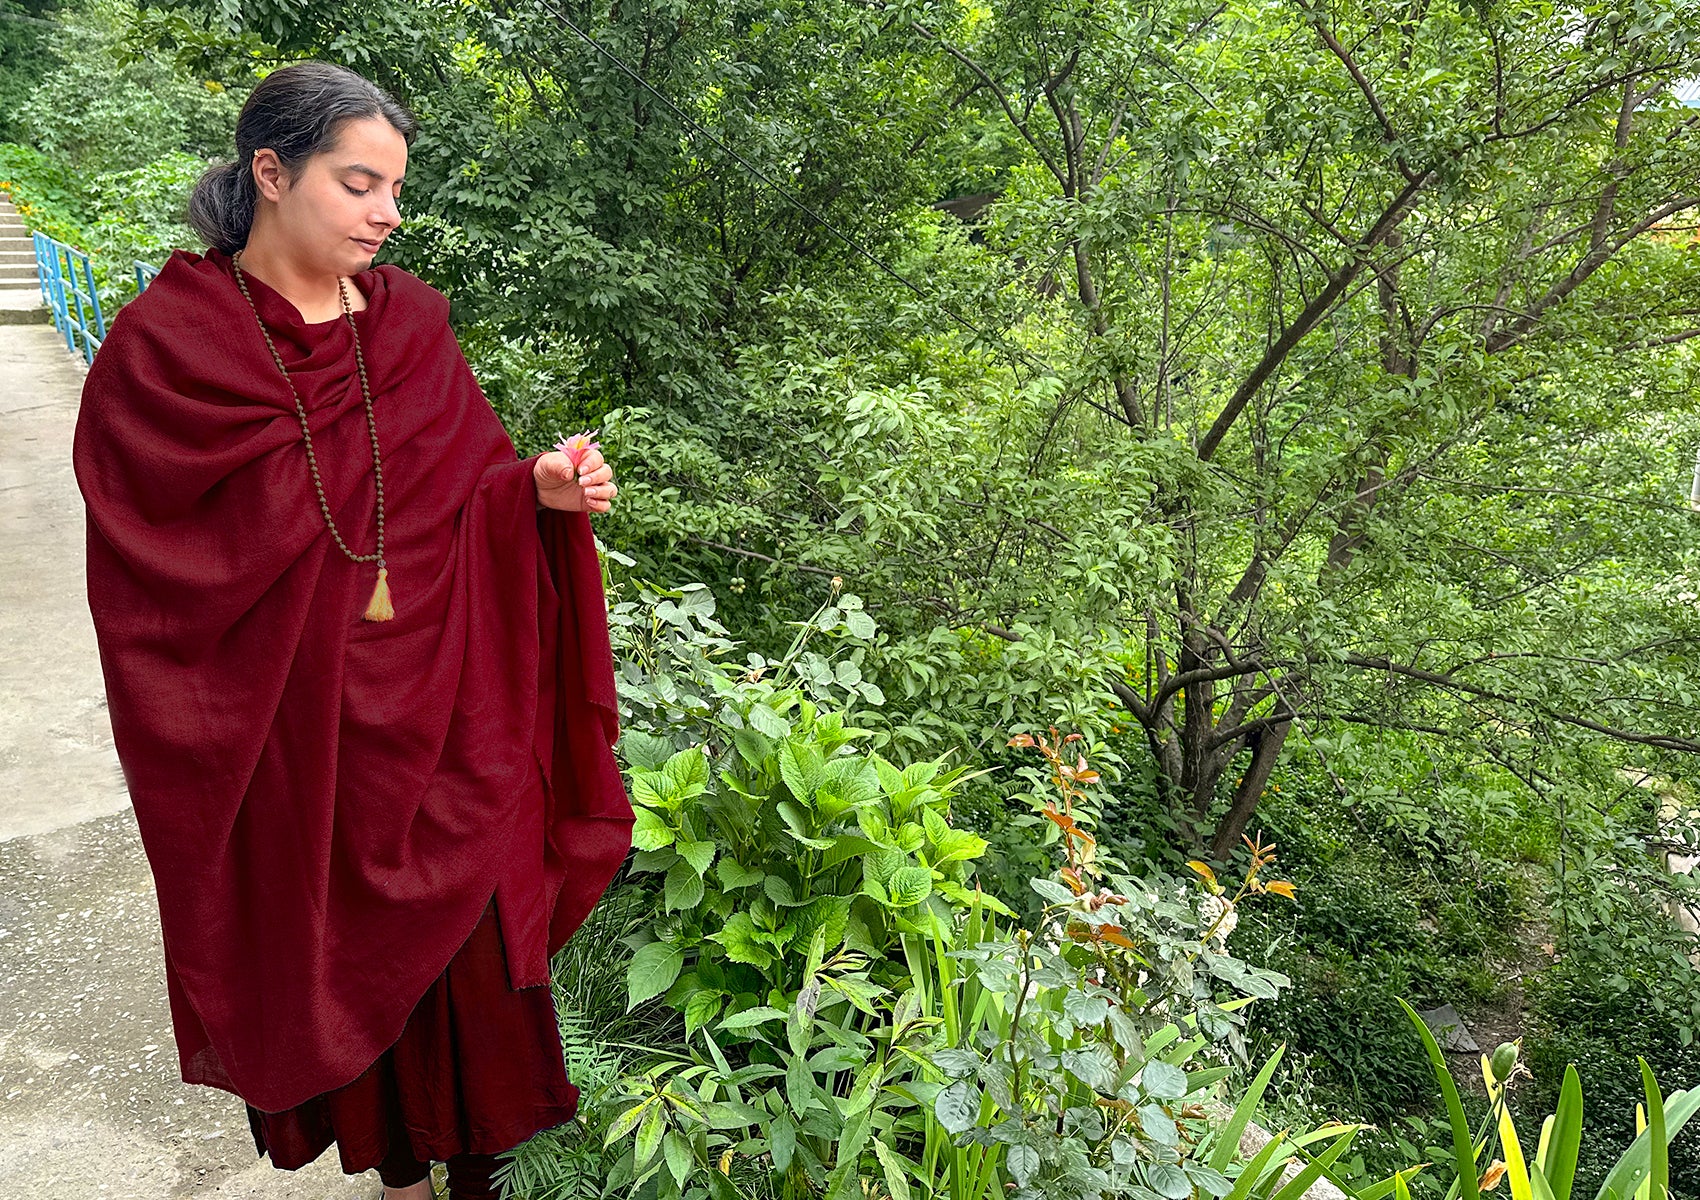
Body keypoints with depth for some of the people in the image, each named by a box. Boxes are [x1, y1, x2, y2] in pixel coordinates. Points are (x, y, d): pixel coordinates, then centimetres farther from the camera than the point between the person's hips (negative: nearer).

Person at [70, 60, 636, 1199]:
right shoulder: (166, 344, -8)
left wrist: (541, 490, -17)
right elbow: (165, 568, -8)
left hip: (439, 713, 3)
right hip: (296, 730, -2)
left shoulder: (410, 317, 2)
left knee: (468, 931, 12)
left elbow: (471, 490, 4)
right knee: (340, 948, 14)